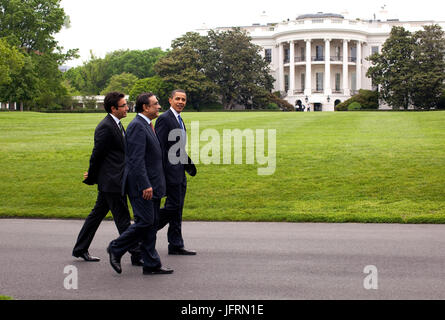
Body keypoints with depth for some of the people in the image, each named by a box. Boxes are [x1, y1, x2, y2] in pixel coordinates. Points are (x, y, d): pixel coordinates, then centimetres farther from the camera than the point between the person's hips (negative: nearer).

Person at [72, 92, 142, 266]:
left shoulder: (116, 125, 14)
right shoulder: (105, 127, -18)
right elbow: (97, 155, -13)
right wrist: (91, 177, -3)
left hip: (113, 181, 10)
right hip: (111, 181, -10)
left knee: (97, 214, 16)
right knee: (123, 220, -3)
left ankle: (80, 249, 25)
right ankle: (136, 254, 3)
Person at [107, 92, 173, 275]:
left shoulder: (146, 125, 17)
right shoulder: (137, 126, -15)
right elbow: (136, 159, -21)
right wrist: (145, 185, -24)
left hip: (152, 185, 10)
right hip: (142, 185, -10)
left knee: (152, 224, 9)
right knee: (145, 222, -9)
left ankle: (151, 265, 12)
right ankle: (116, 249, 7)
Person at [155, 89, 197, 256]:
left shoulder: (179, 120, 17)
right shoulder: (164, 119, -12)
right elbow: (159, 147, -17)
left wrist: (187, 162, 10)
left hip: (180, 172, 9)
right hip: (170, 171, -9)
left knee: (177, 210, 10)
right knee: (173, 207, -9)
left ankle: (176, 246, 15)